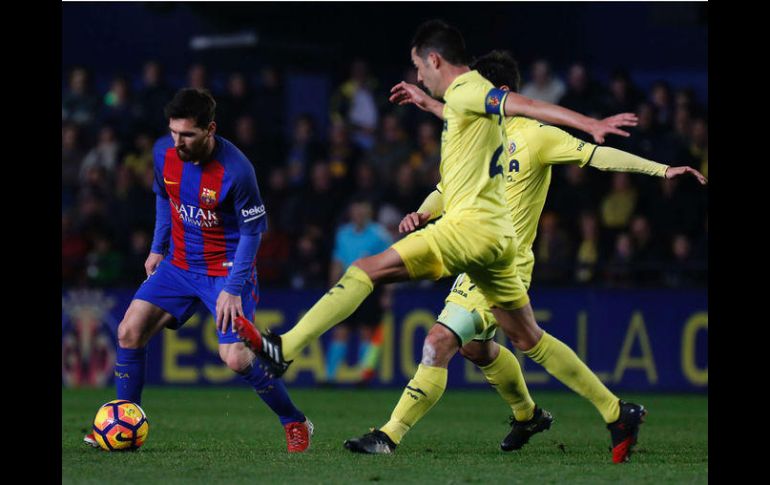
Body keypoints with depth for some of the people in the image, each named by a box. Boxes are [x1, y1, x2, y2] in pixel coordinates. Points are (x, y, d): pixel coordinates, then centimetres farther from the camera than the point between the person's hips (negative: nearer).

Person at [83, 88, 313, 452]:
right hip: (179, 265, 6)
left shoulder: (235, 170, -25)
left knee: (236, 358, -17)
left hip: (227, 269, -6)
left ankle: (296, 424, 5)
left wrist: (233, 289, -19)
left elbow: (253, 231, -15)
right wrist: (158, 248, 14)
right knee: (130, 332, -7)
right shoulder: (164, 153, -7)